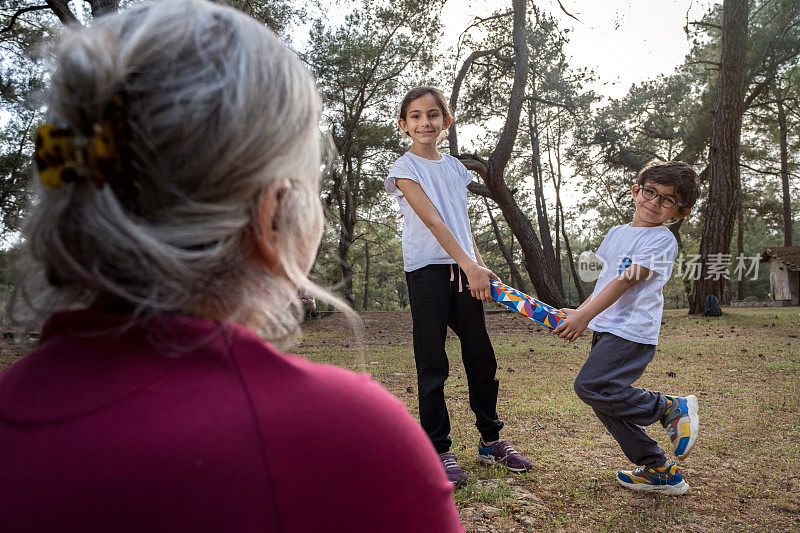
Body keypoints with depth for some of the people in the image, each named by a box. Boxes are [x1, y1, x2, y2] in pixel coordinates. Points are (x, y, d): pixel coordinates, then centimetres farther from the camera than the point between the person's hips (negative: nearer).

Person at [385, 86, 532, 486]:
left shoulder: (454, 167, 17)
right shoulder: (404, 169, -2)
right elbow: (433, 220, -13)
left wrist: (479, 264, 6)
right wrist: (470, 265, -20)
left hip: (463, 270, 6)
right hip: (427, 270, -6)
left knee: (481, 358, 11)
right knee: (432, 365, -1)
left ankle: (490, 440, 27)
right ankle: (438, 450, 11)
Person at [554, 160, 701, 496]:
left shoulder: (662, 240, -8)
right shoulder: (616, 233, 16)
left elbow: (626, 281, -18)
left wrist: (585, 316, -24)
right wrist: (580, 312, 17)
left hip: (633, 332, -8)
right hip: (605, 329, 8)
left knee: (591, 386, -21)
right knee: (605, 402, 7)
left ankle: (672, 408, -2)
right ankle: (658, 470, 20)